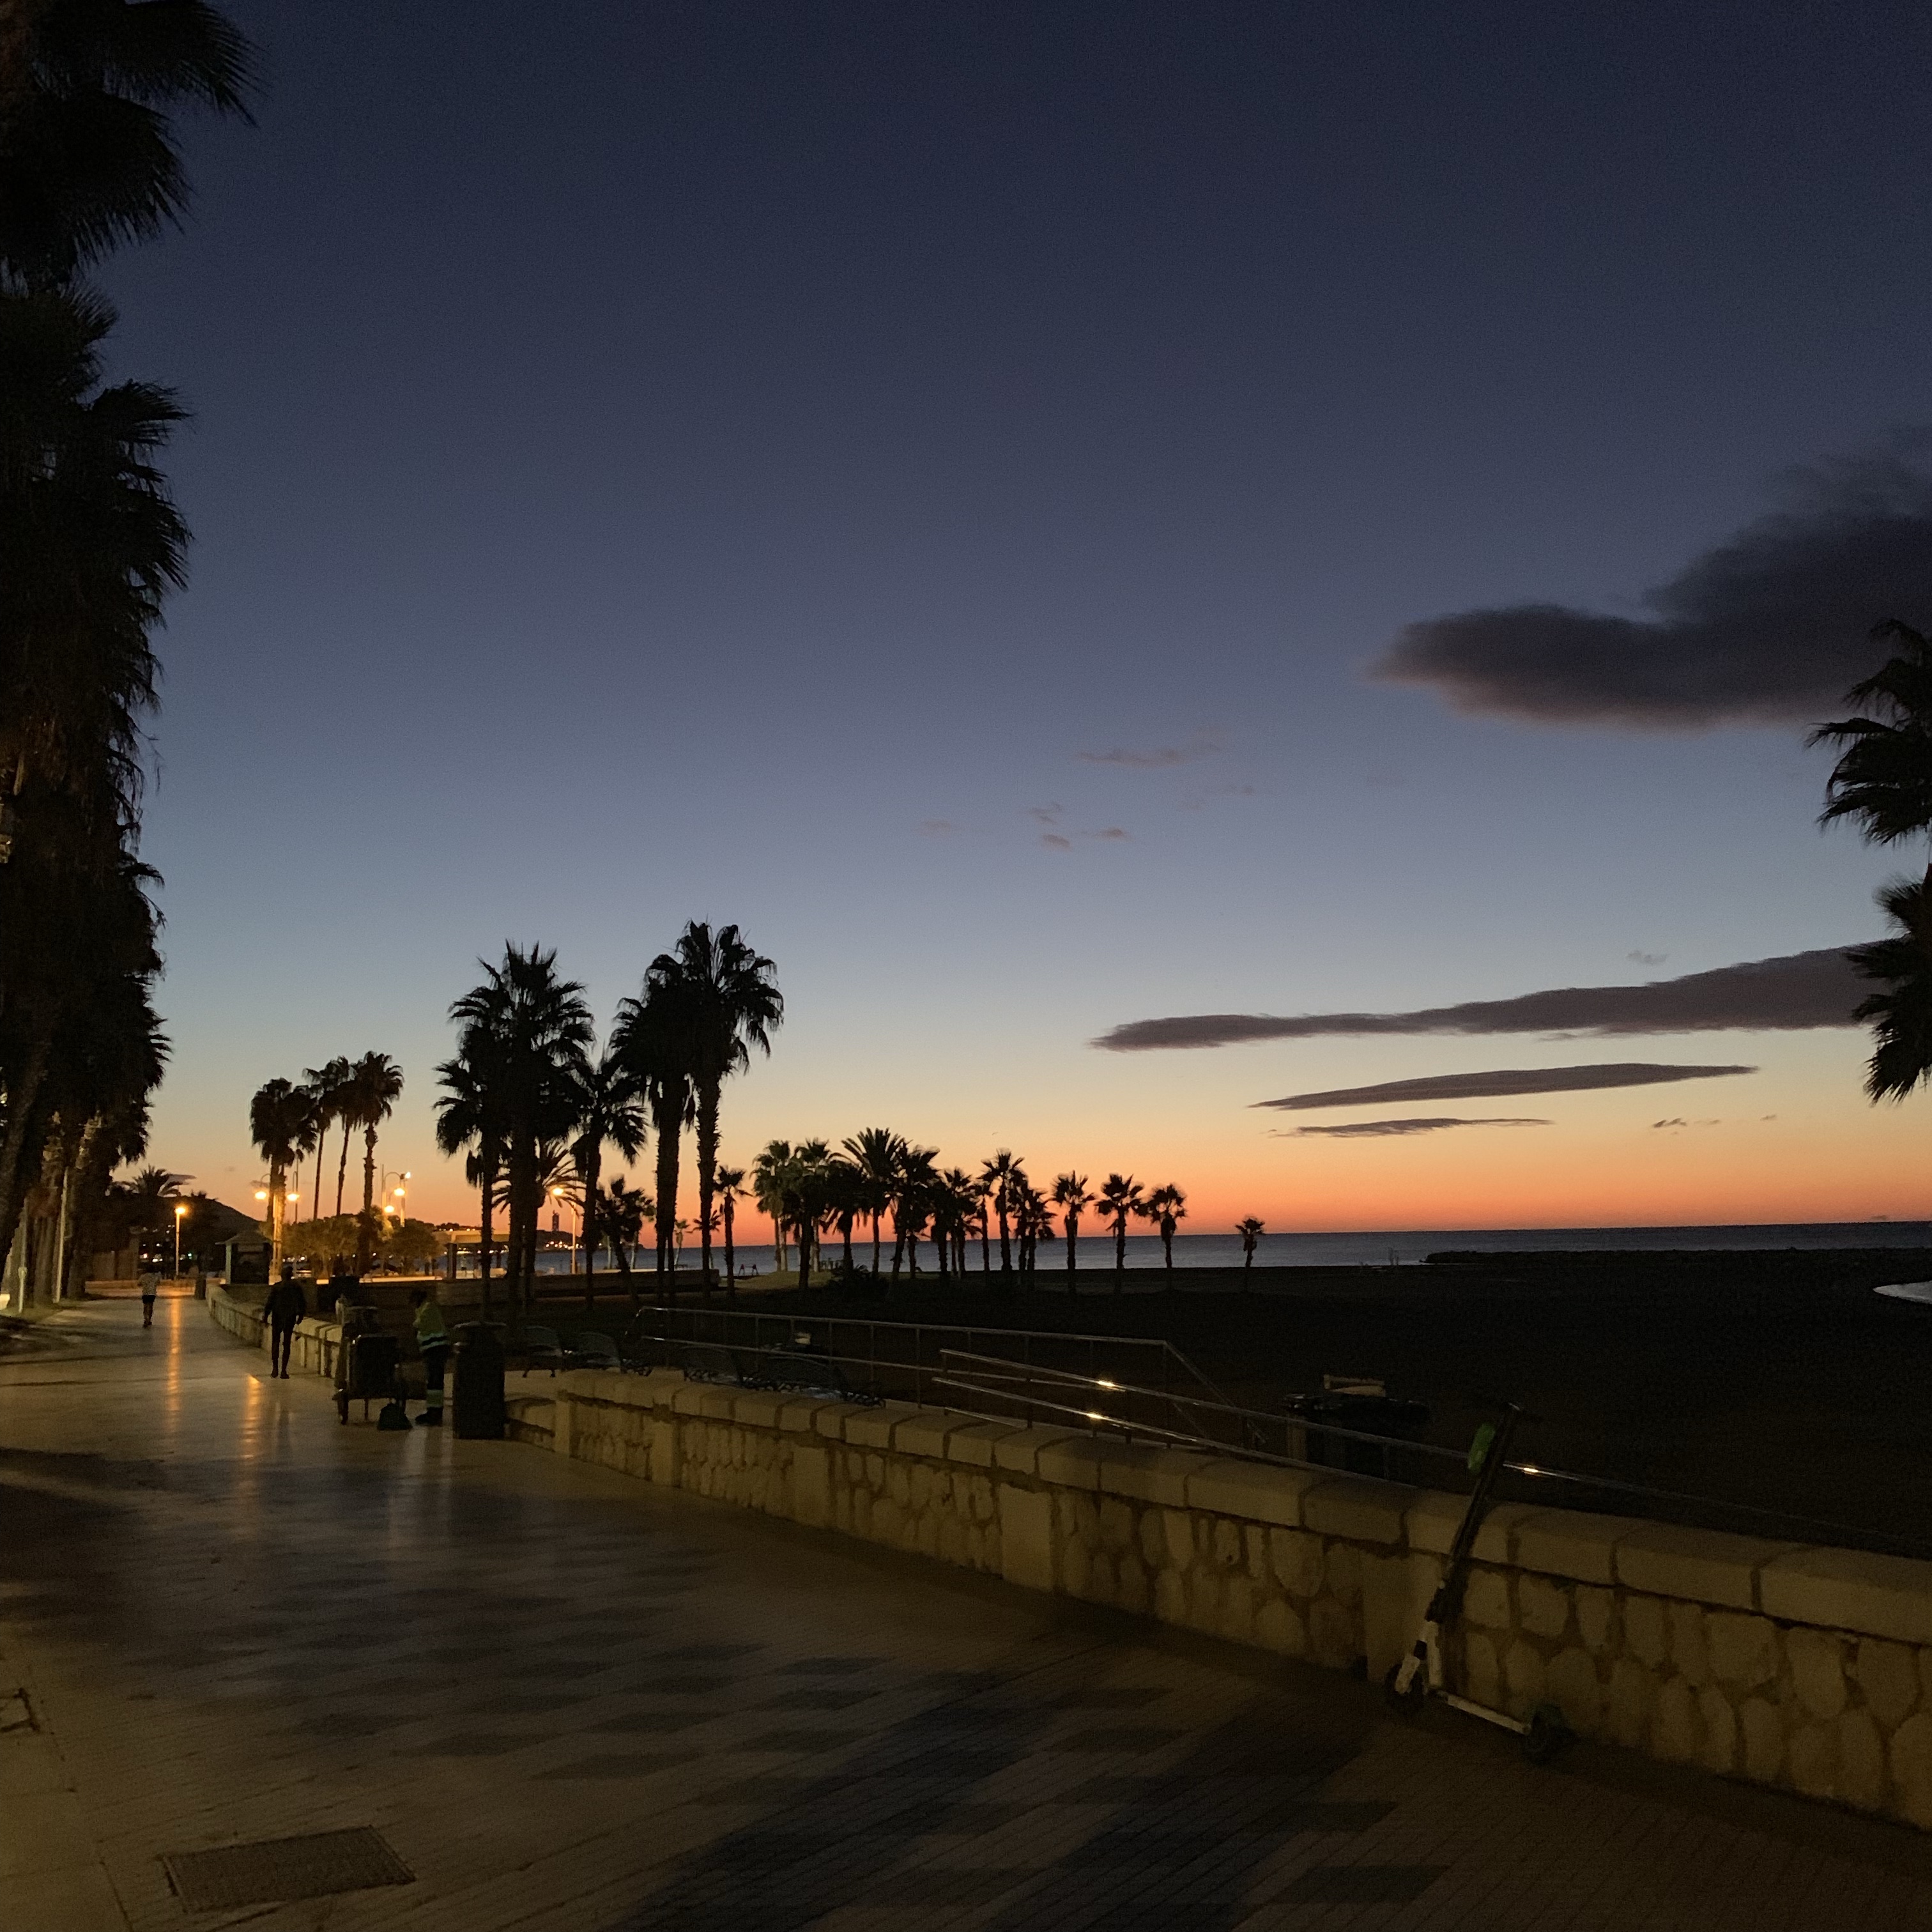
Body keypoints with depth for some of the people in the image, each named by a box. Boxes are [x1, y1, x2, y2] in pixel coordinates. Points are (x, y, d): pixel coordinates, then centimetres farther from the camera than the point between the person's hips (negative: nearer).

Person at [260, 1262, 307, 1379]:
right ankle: (284, 1371, 3)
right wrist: (300, 1315, 13)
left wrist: (265, 1316, 0)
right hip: (290, 1319, 1)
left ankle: (275, 1368, 5)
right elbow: (303, 1303, 2)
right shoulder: (296, 1287, -3)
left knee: (275, 1343, 10)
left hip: (277, 1318, -1)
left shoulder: (276, 1287, -8)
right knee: (287, 1343, 5)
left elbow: (270, 1303, -8)